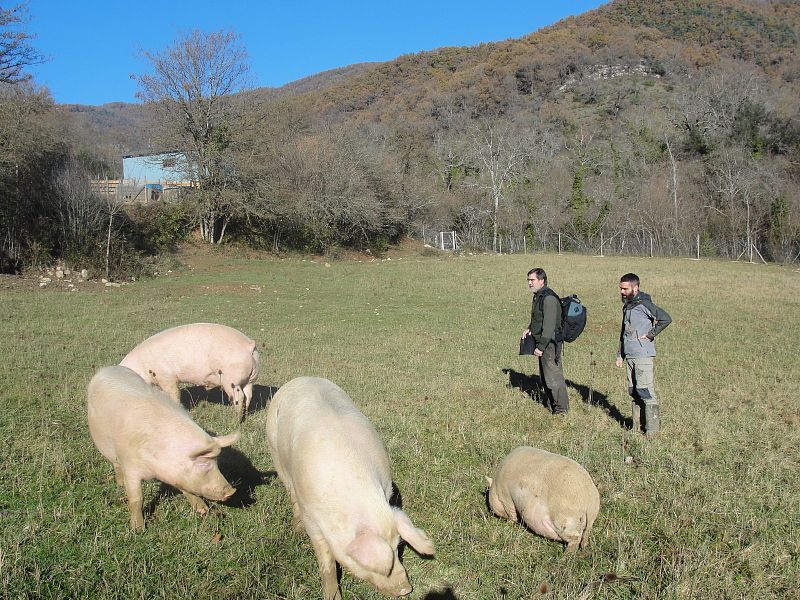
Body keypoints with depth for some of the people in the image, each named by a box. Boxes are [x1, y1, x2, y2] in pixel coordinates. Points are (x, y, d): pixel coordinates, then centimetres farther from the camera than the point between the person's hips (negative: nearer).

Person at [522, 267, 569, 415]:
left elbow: (549, 325, -24)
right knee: (544, 375, 18)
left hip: (550, 343, -10)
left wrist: (541, 347, -24)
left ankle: (561, 408, 6)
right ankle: (550, 404, 30)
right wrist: (530, 329, 8)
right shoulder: (538, 296, 12)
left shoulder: (549, 298, -20)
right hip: (542, 343, 10)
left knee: (553, 376, -4)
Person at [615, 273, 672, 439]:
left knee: (645, 391, -10)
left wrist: (650, 334, -14)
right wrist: (620, 355, 21)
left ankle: (652, 429, -6)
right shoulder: (627, 306, 16)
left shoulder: (644, 304, -11)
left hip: (643, 355, -9)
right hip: (629, 355, 9)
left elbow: (666, 319, -21)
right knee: (633, 392, 10)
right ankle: (637, 427, 17)